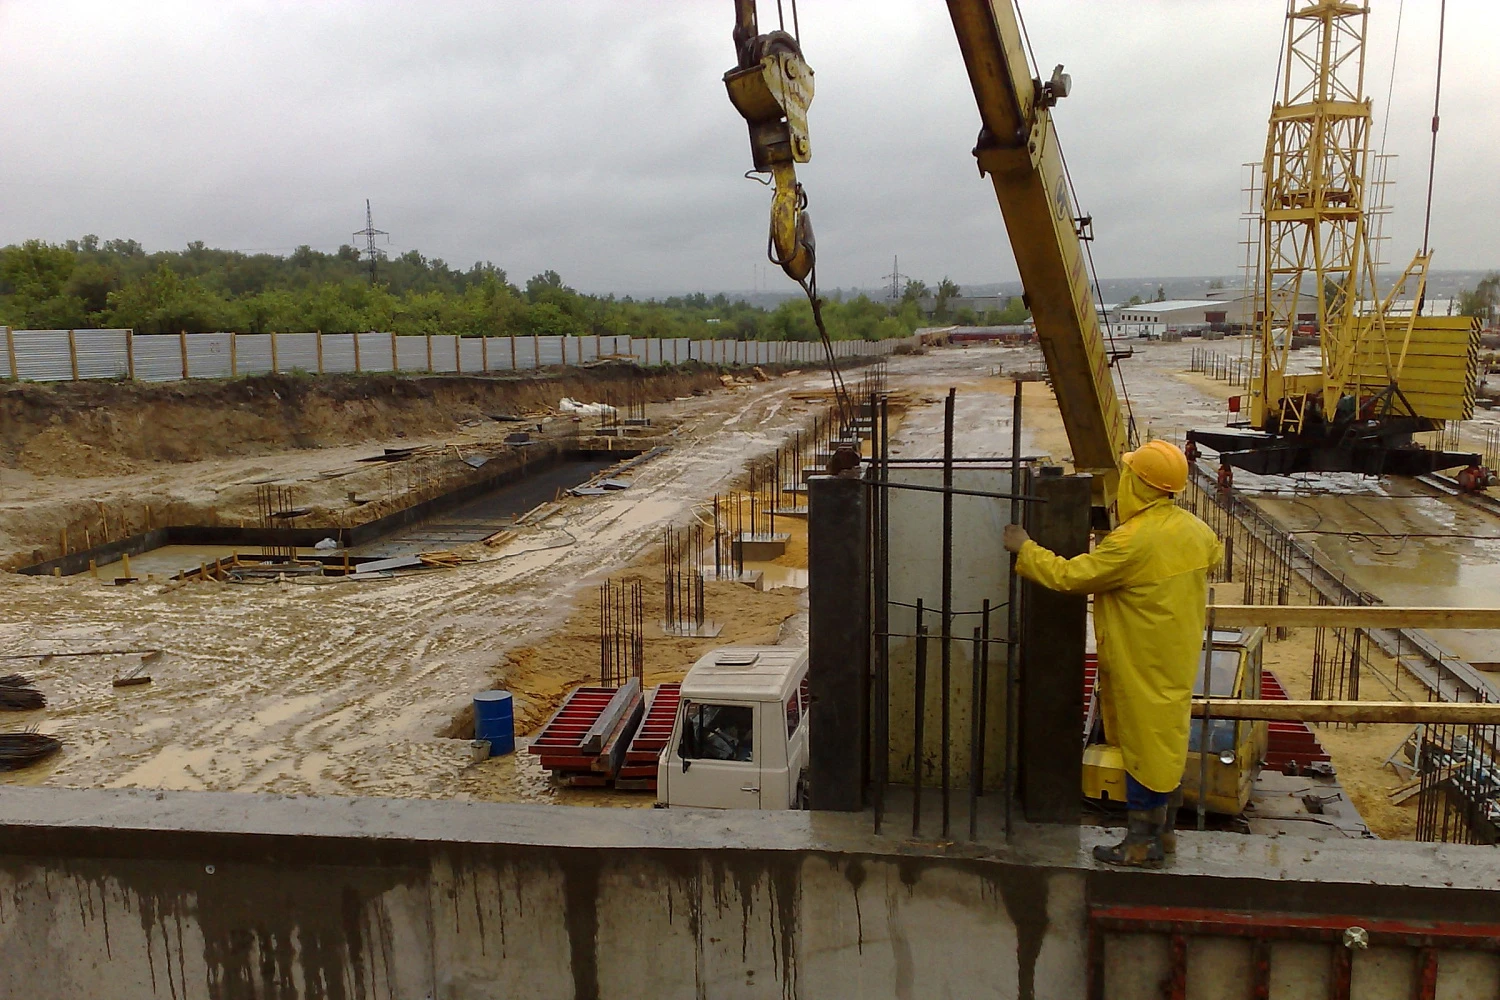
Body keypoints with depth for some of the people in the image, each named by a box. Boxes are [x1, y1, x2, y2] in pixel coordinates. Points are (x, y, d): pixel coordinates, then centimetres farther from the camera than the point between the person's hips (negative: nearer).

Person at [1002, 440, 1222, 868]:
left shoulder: (1133, 541, -27)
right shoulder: (1194, 529, 0)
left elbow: (1068, 576, -23)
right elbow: (1214, 552, 24)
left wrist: (1024, 548, -9)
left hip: (1143, 666, -8)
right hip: (1178, 657, 9)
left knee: (1146, 746, 2)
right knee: (1168, 741, 18)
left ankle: (1143, 843, 14)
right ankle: (1164, 828, 31)